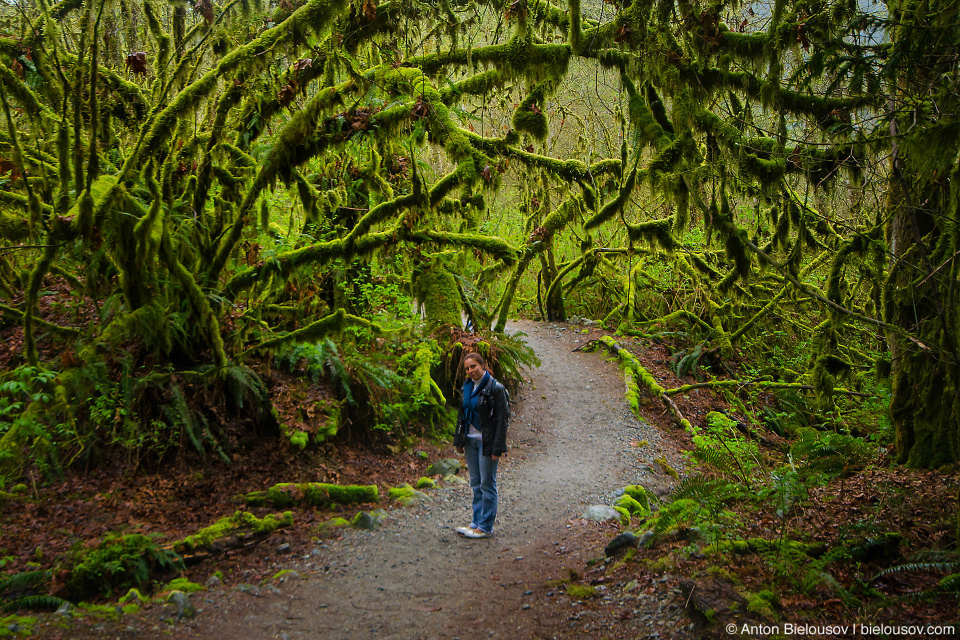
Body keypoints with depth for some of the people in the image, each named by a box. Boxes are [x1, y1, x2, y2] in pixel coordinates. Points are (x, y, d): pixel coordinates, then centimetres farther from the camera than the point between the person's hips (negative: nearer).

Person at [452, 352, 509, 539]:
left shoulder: (495, 388, -14)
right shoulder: (467, 387, 8)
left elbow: (501, 420, -15)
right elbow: (462, 414, 17)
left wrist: (498, 448, -18)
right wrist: (459, 441, 13)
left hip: (487, 442, -7)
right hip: (470, 440, 7)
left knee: (487, 484, 0)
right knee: (475, 483, 13)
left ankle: (486, 527, 8)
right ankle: (477, 522, 22)